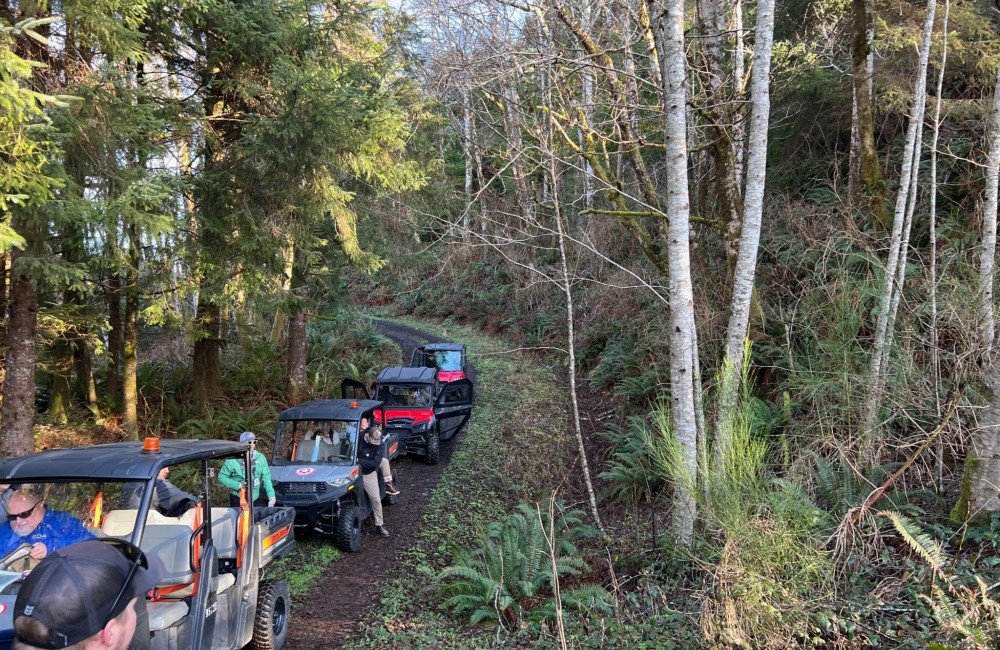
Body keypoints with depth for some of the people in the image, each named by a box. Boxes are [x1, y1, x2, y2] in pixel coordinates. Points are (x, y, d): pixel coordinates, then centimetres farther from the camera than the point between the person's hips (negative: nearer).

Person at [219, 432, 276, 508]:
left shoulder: (260, 457, -2)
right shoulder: (232, 460, -10)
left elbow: (266, 477, -1)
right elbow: (222, 477, -4)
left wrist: (271, 495, -10)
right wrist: (238, 485, -16)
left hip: (257, 499, 3)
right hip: (238, 500, -3)